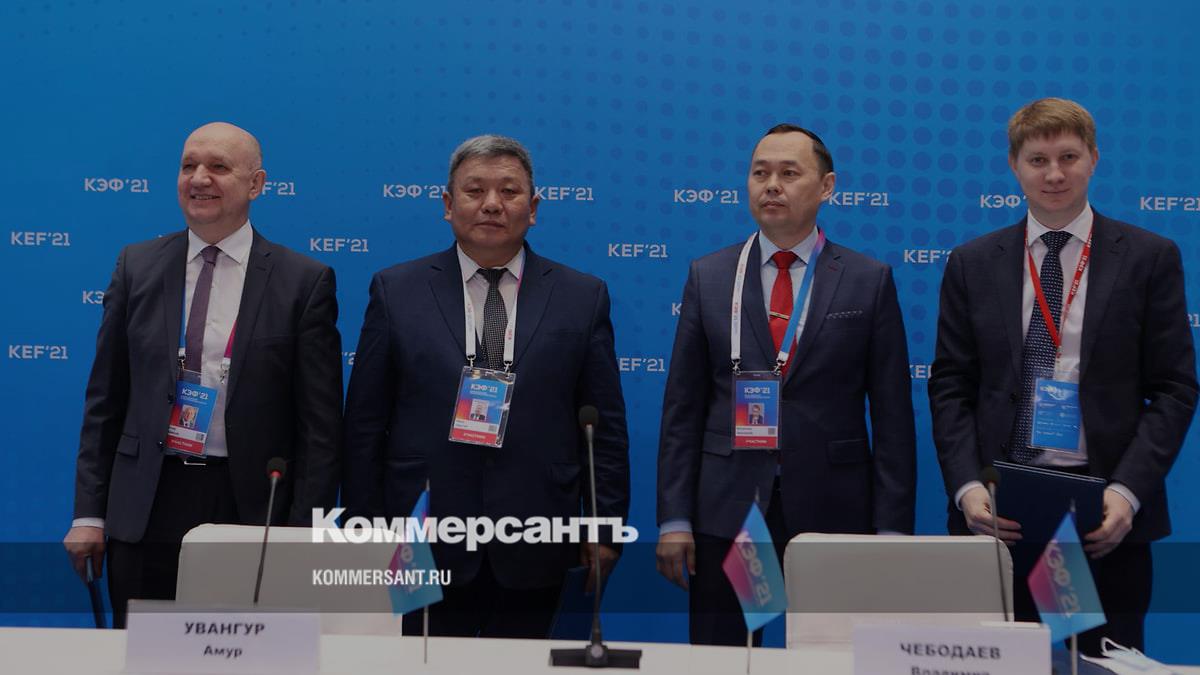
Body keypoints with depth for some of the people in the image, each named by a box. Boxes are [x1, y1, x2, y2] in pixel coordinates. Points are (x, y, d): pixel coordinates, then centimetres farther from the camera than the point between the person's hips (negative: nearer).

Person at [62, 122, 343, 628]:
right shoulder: (137, 266, 6)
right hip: (146, 510, 2)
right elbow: (105, 401, 8)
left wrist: (303, 534, -8)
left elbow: (321, 424, -3)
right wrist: (89, 512, 3)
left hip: (252, 510, -2)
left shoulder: (304, 281, -2)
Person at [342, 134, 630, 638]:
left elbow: (606, 427, 5)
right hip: (423, 549, 0)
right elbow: (364, 424, 4)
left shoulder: (583, 296, 5)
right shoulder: (396, 291, 4)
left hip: (535, 550, 1)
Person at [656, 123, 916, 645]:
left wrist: (891, 529, -4)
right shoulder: (707, 277, 6)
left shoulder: (869, 281, 3)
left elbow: (892, 415, 1)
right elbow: (683, 409, 5)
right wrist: (674, 519, -1)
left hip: (834, 510, -1)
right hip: (726, 512, 1)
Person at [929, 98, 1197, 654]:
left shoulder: (1149, 258, 4)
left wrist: (1127, 492, -12)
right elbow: (950, 387, 6)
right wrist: (966, 487, -8)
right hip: (998, 511, 1)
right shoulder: (972, 264, 8)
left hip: (1107, 517, -1)